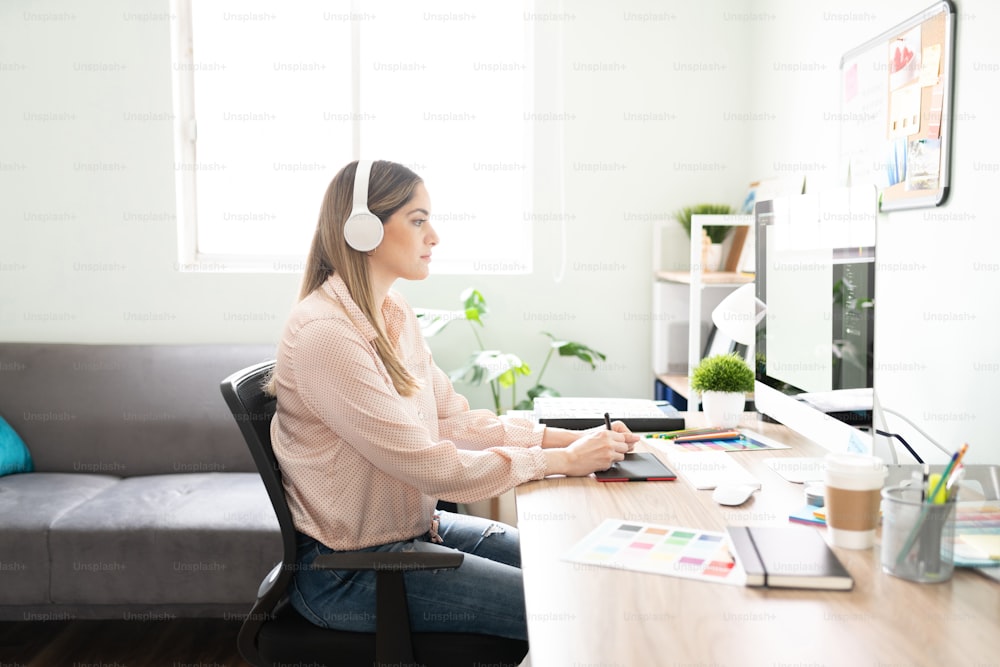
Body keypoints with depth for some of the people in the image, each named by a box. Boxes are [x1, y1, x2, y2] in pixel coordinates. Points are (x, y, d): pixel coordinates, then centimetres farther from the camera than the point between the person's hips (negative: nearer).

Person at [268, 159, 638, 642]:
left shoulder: (394, 316, 4)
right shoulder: (324, 333, -24)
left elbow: (456, 420, 4)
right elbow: (429, 465, -25)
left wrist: (571, 437, -6)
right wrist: (564, 461, -18)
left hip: (416, 526, 8)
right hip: (347, 571, -8)